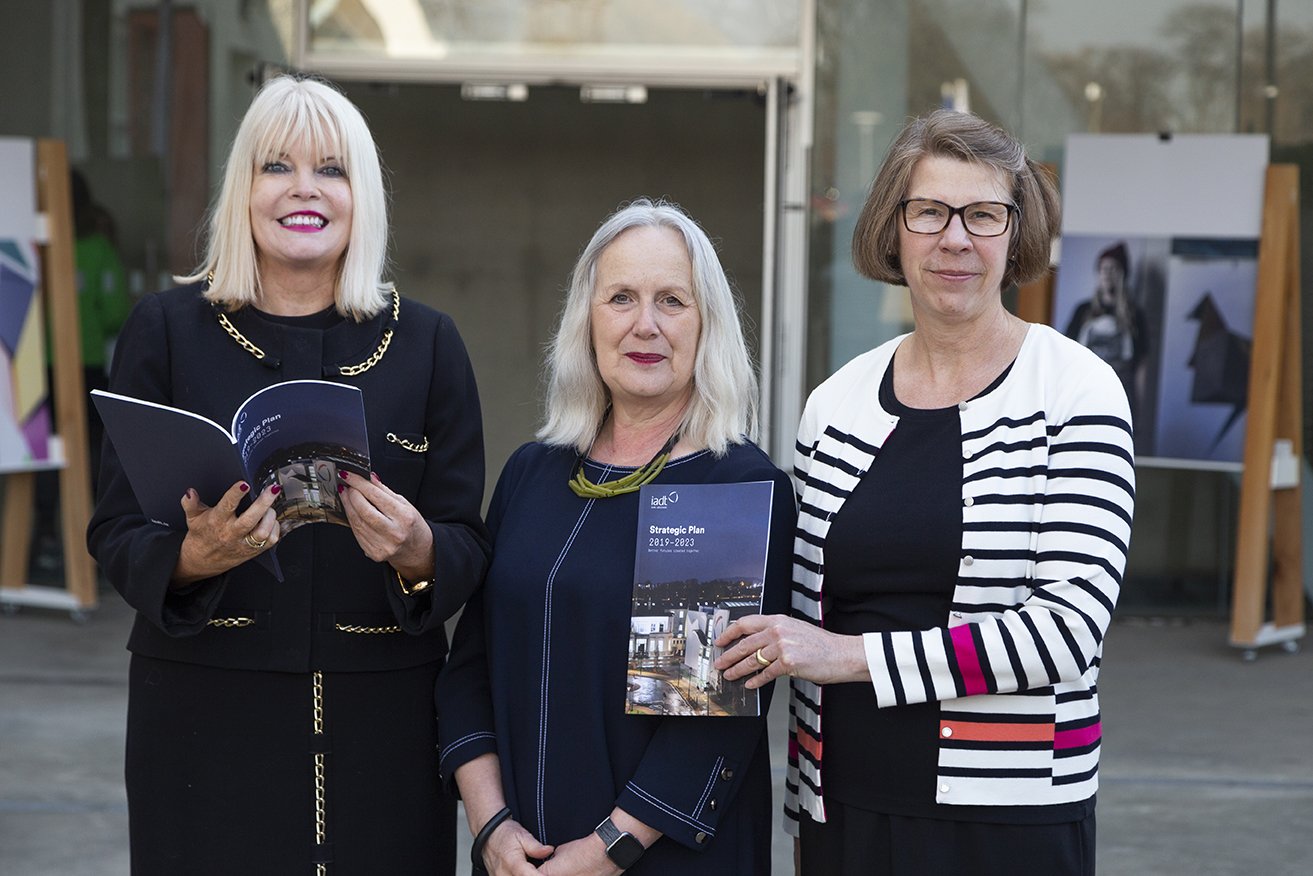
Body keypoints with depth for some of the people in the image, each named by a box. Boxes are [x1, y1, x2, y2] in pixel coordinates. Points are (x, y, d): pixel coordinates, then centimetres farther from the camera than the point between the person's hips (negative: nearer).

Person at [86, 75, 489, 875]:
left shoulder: (427, 343, 5)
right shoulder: (166, 329, 3)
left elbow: (470, 546, 4)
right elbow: (117, 533, 1)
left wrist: (419, 555, -18)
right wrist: (193, 555, -20)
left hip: (381, 720, 1)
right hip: (207, 717, -1)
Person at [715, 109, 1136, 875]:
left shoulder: (1076, 391, -6)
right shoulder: (837, 405, 6)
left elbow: (1070, 625, -14)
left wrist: (851, 656, -17)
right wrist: (805, 812, 14)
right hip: (845, 811, 4)